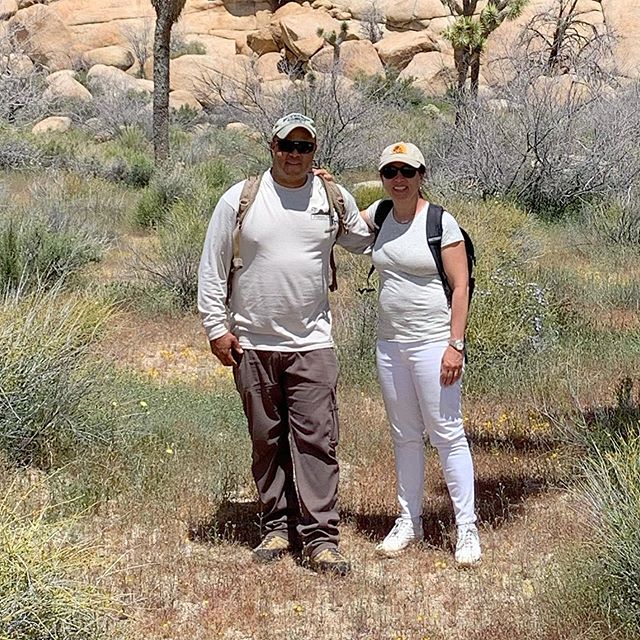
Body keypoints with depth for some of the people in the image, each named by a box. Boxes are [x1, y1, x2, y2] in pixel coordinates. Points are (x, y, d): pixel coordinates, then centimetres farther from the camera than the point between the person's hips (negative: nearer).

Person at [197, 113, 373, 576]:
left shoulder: (335, 199, 5)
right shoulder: (239, 199, 0)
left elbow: (364, 241, 25)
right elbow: (212, 267, 4)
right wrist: (216, 327, 0)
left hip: (312, 343, 0)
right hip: (252, 344, 0)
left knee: (316, 439, -6)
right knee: (267, 441, 8)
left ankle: (320, 537, -3)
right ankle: (278, 526, 19)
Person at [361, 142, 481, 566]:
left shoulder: (442, 223, -9)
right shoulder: (381, 214, 8)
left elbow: (461, 287, -11)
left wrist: (455, 345, -17)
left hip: (433, 343, -6)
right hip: (390, 344, 6)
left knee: (447, 433, -4)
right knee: (405, 436, 13)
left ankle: (467, 528, 2)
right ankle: (409, 522, 23)